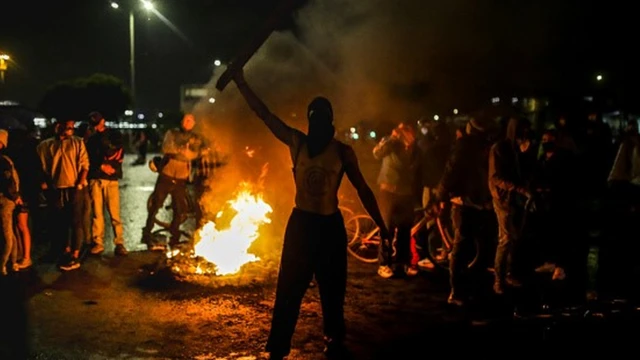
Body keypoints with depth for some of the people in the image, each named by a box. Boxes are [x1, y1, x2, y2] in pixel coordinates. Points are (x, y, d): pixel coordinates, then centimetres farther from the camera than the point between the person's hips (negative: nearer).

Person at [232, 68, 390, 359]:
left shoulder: (343, 152, -1)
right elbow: (264, 114, -3)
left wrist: (381, 225, 1)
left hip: (330, 226, 0)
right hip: (300, 223, 0)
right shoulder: (296, 142, 0)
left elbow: (362, 189, 3)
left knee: (332, 291, 11)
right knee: (288, 290, 3)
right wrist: (241, 82, -8)